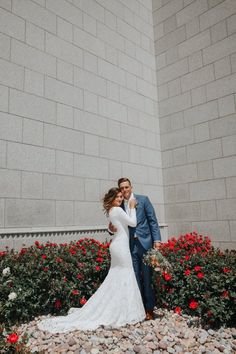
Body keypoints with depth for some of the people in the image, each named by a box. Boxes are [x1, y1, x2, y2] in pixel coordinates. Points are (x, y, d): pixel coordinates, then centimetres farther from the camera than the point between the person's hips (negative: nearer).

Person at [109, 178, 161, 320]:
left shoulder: (143, 199, 0)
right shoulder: (119, 205, 7)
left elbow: (153, 220, -1)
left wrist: (157, 240, -8)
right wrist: (112, 228, -10)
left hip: (145, 243, -2)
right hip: (130, 245, 3)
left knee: (147, 278, 5)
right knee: (135, 279, 9)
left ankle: (149, 309, 20)